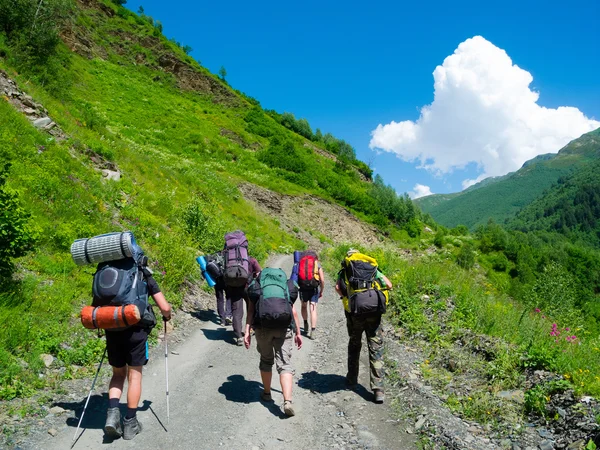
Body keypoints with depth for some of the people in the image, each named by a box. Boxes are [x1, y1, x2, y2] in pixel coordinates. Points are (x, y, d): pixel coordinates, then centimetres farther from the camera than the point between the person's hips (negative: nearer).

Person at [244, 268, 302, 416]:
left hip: (263, 326, 0)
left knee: (266, 361, 21)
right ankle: (287, 401, -17)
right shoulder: (288, 286, 22)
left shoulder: (255, 287, 19)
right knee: (284, 364, -1)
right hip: (284, 327, 0)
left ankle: (267, 393, 35)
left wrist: (247, 332, 3)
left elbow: (251, 310, 7)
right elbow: (293, 311, 16)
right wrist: (298, 333, 18)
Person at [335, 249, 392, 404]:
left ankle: (352, 379, 33)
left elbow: (338, 287, -8)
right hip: (374, 313, 0)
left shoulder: (345, 271, 11)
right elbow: (389, 285, 10)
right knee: (376, 349, 3)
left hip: (355, 314, 0)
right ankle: (378, 389, -3)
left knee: (354, 346, 22)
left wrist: (345, 297, 10)